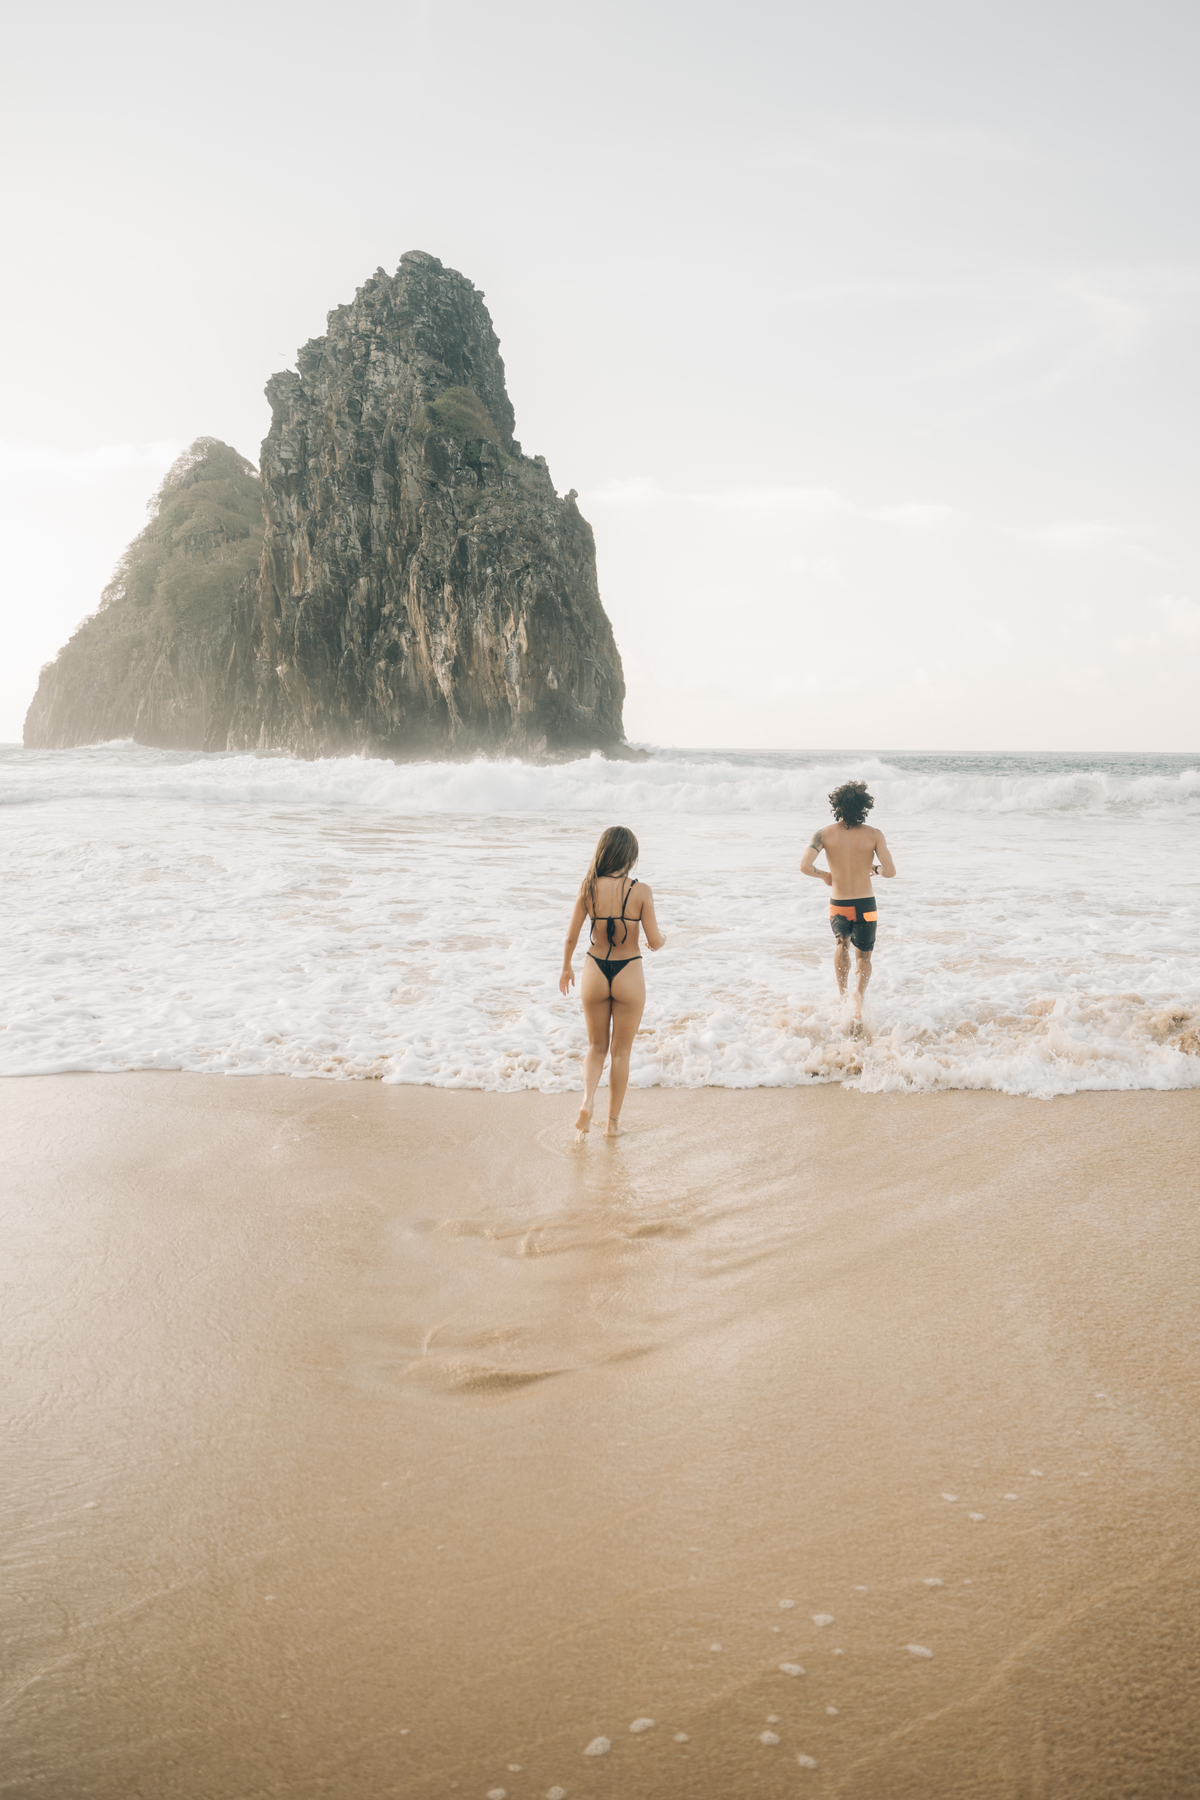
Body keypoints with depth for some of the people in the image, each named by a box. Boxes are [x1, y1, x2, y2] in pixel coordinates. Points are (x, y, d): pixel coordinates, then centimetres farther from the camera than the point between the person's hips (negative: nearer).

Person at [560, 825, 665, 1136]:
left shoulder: (588, 887, -8)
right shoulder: (640, 891, -13)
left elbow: (571, 936, -3)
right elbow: (654, 942, -11)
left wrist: (566, 967, 14)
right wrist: (663, 938, 12)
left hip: (595, 973, 2)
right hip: (629, 976, -2)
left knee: (597, 1046, 20)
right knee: (621, 1051, 14)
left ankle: (588, 1101, -3)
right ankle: (612, 1122, 19)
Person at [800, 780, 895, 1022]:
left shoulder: (825, 833, -9)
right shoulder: (874, 834, -10)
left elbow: (805, 867, -18)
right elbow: (890, 872, -13)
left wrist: (824, 875, 3)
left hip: (838, 906, 1)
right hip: (865, 905, -1)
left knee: (842, 943, 32)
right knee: (863, 957, 18)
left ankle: (843, 993, 20)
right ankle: (859, 993, -9)